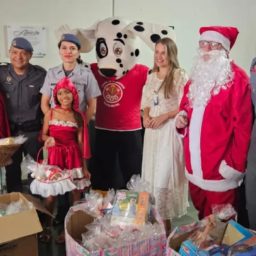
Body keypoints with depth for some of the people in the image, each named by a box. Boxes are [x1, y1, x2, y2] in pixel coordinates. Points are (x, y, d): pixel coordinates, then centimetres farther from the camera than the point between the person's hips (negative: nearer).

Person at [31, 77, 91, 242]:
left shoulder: (78, 116, 2)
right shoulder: (50, 114, 0)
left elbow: (80, 141, 4)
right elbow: (43, 135, 7)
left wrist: (84, 166, 3)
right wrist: (48, 139, -18)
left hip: (74, 157, 1)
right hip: (55, 156, -1)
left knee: (77, 193, 7)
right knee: (50, 194, 2)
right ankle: (47, 227, 22)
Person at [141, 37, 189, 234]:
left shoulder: (180, 76, -8)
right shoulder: (151, 77, 12)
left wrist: (164, 116, -18)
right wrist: (145, 117, -2)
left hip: (170, 130, -7)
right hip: (152, 130, 7)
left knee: (164, 175, -4)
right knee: (151, 173, 12)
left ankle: (165, 218, 11)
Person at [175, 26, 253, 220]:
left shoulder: (237, 79, -11)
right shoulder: (197, 77, 12)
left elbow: (242, 125, -15)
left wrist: (234, 164, -17)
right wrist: (181, 117, 1)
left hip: (220, 170, -6)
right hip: (194, 167, 7)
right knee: (202, 221, 21)